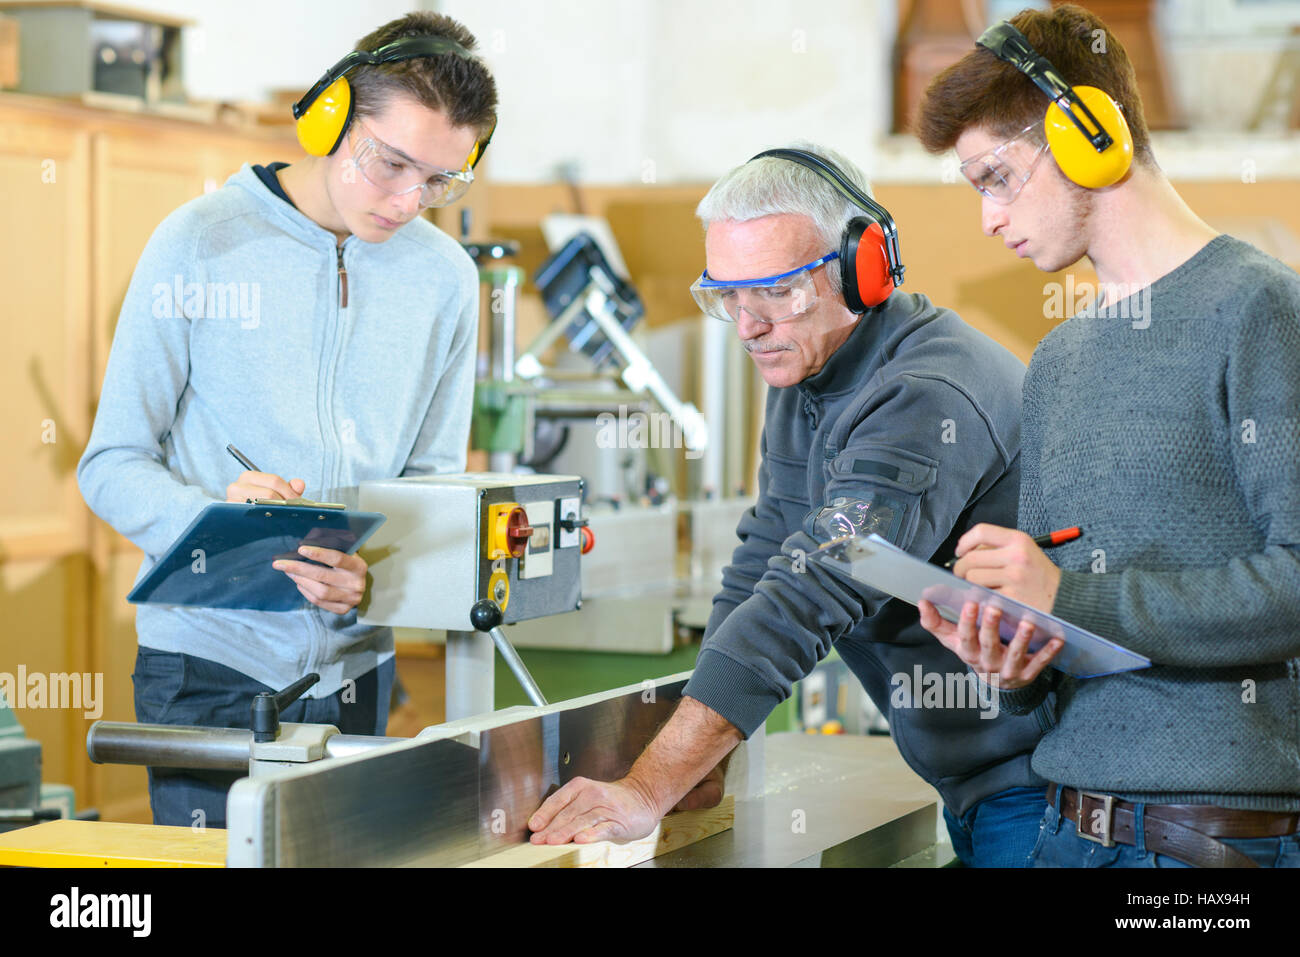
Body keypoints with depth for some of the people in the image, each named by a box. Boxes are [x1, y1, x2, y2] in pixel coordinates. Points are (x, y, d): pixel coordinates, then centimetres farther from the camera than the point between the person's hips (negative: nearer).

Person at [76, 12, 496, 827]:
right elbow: (112, 465, -4)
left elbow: (435, 479, 7)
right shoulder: (201, 245, -4)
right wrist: (213, 518, -25)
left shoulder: (444, 277, 5)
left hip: (355, 661, 3)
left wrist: (378, 570, -15)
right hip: (211, 658, -3)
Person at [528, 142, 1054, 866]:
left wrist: (648, 792, -37)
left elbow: (814, 597, -33)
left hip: (1036, 782, -8)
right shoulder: (805, 378, 7)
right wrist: (702, 768, -4)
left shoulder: (926, 398, -25)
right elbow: (761, 567, 8)